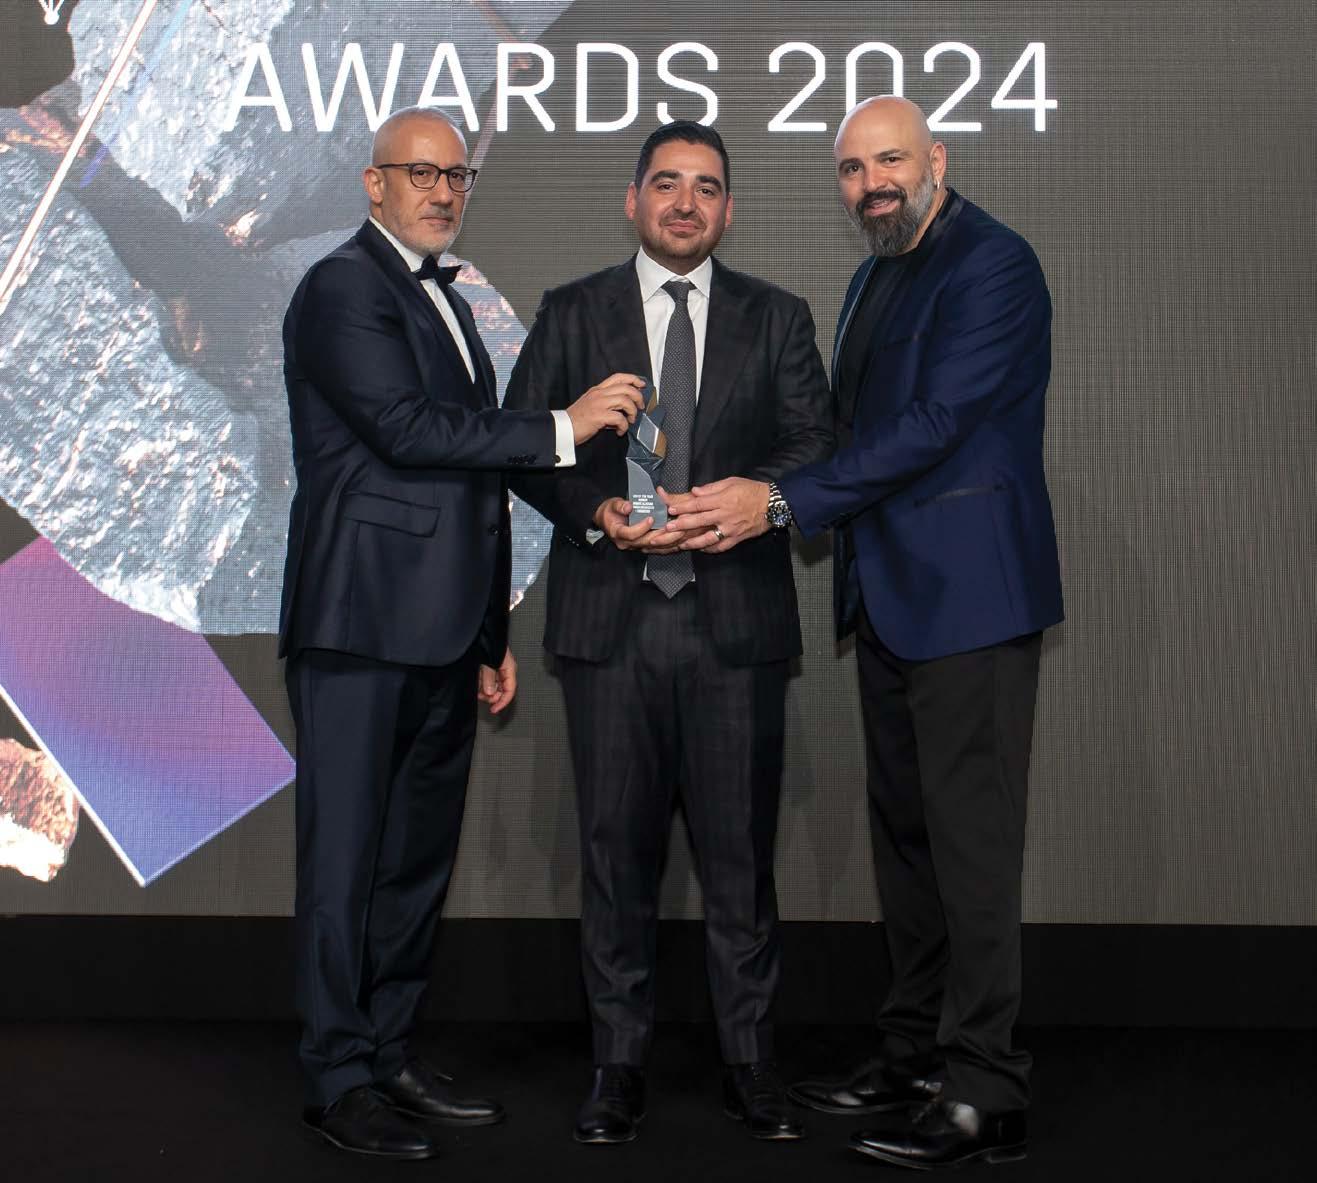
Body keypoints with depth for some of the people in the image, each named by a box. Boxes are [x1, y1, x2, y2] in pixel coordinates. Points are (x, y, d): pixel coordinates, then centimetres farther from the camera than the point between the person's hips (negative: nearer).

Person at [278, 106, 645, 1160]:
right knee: (347, 854, -2)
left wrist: (492, 635, 21)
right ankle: (339, 1076, 9)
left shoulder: (448, 301, 22)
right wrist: (561, 428, -16)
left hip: (443, 633, 9)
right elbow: (407, 428, -19)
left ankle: (392, 1049, 25)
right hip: (363, 626, -8)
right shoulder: (342, 289, -5)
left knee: (422, 851, 13)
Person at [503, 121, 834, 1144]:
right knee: (617, 844, 6)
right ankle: (621, 1060, 19)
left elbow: (816, 446, 2)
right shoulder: (571, 314, 11)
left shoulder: (777, 319, 11)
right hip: (610, 620, 0)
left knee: (741, 847, 5)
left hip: (738, 623, 0)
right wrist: (595, 510, -12)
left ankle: (750, 1057, 19)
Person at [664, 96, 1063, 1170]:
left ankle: (984, 1092, 5)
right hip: (889, 598, 9)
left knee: (971, 839, -5)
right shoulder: (871, 281, 19)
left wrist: (783, 502, -21)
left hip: (970, 596, -9)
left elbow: (935, 424, -20)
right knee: (903, 830, 14)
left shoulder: (993, 265, -11)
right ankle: (915, 1053, 27)